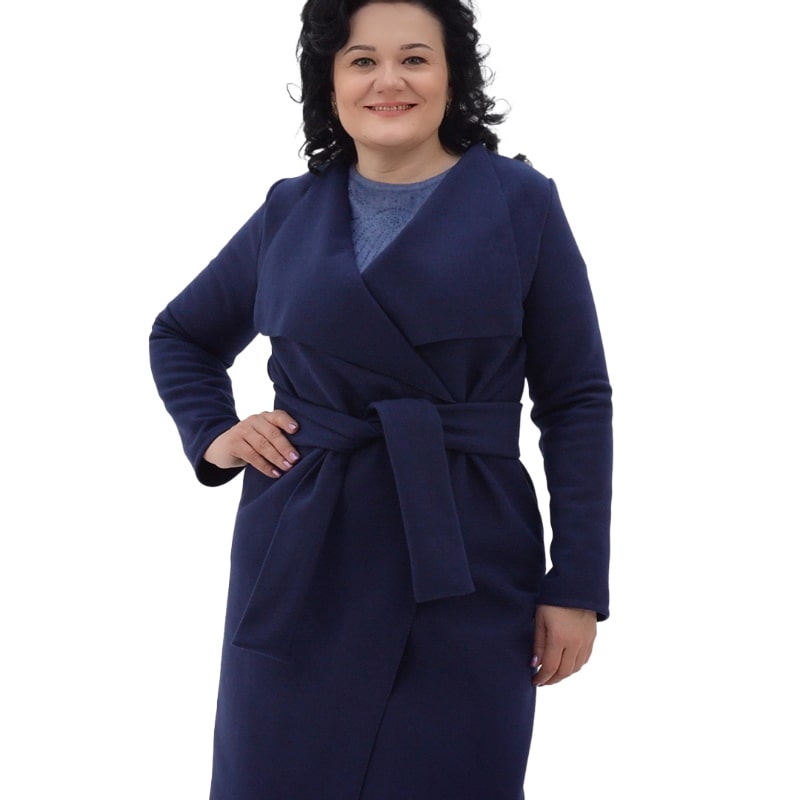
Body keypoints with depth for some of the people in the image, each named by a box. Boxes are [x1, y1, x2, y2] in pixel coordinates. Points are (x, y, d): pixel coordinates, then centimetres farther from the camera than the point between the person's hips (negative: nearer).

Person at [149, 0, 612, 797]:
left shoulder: (521, 204, -1)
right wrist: (211, 434, 5)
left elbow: (577, 403, -1)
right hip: (303, 562, 2)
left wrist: (576, 586, -5)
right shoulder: (289, 211, 7)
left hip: (468, 564, -2)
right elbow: (180, 335, 23)